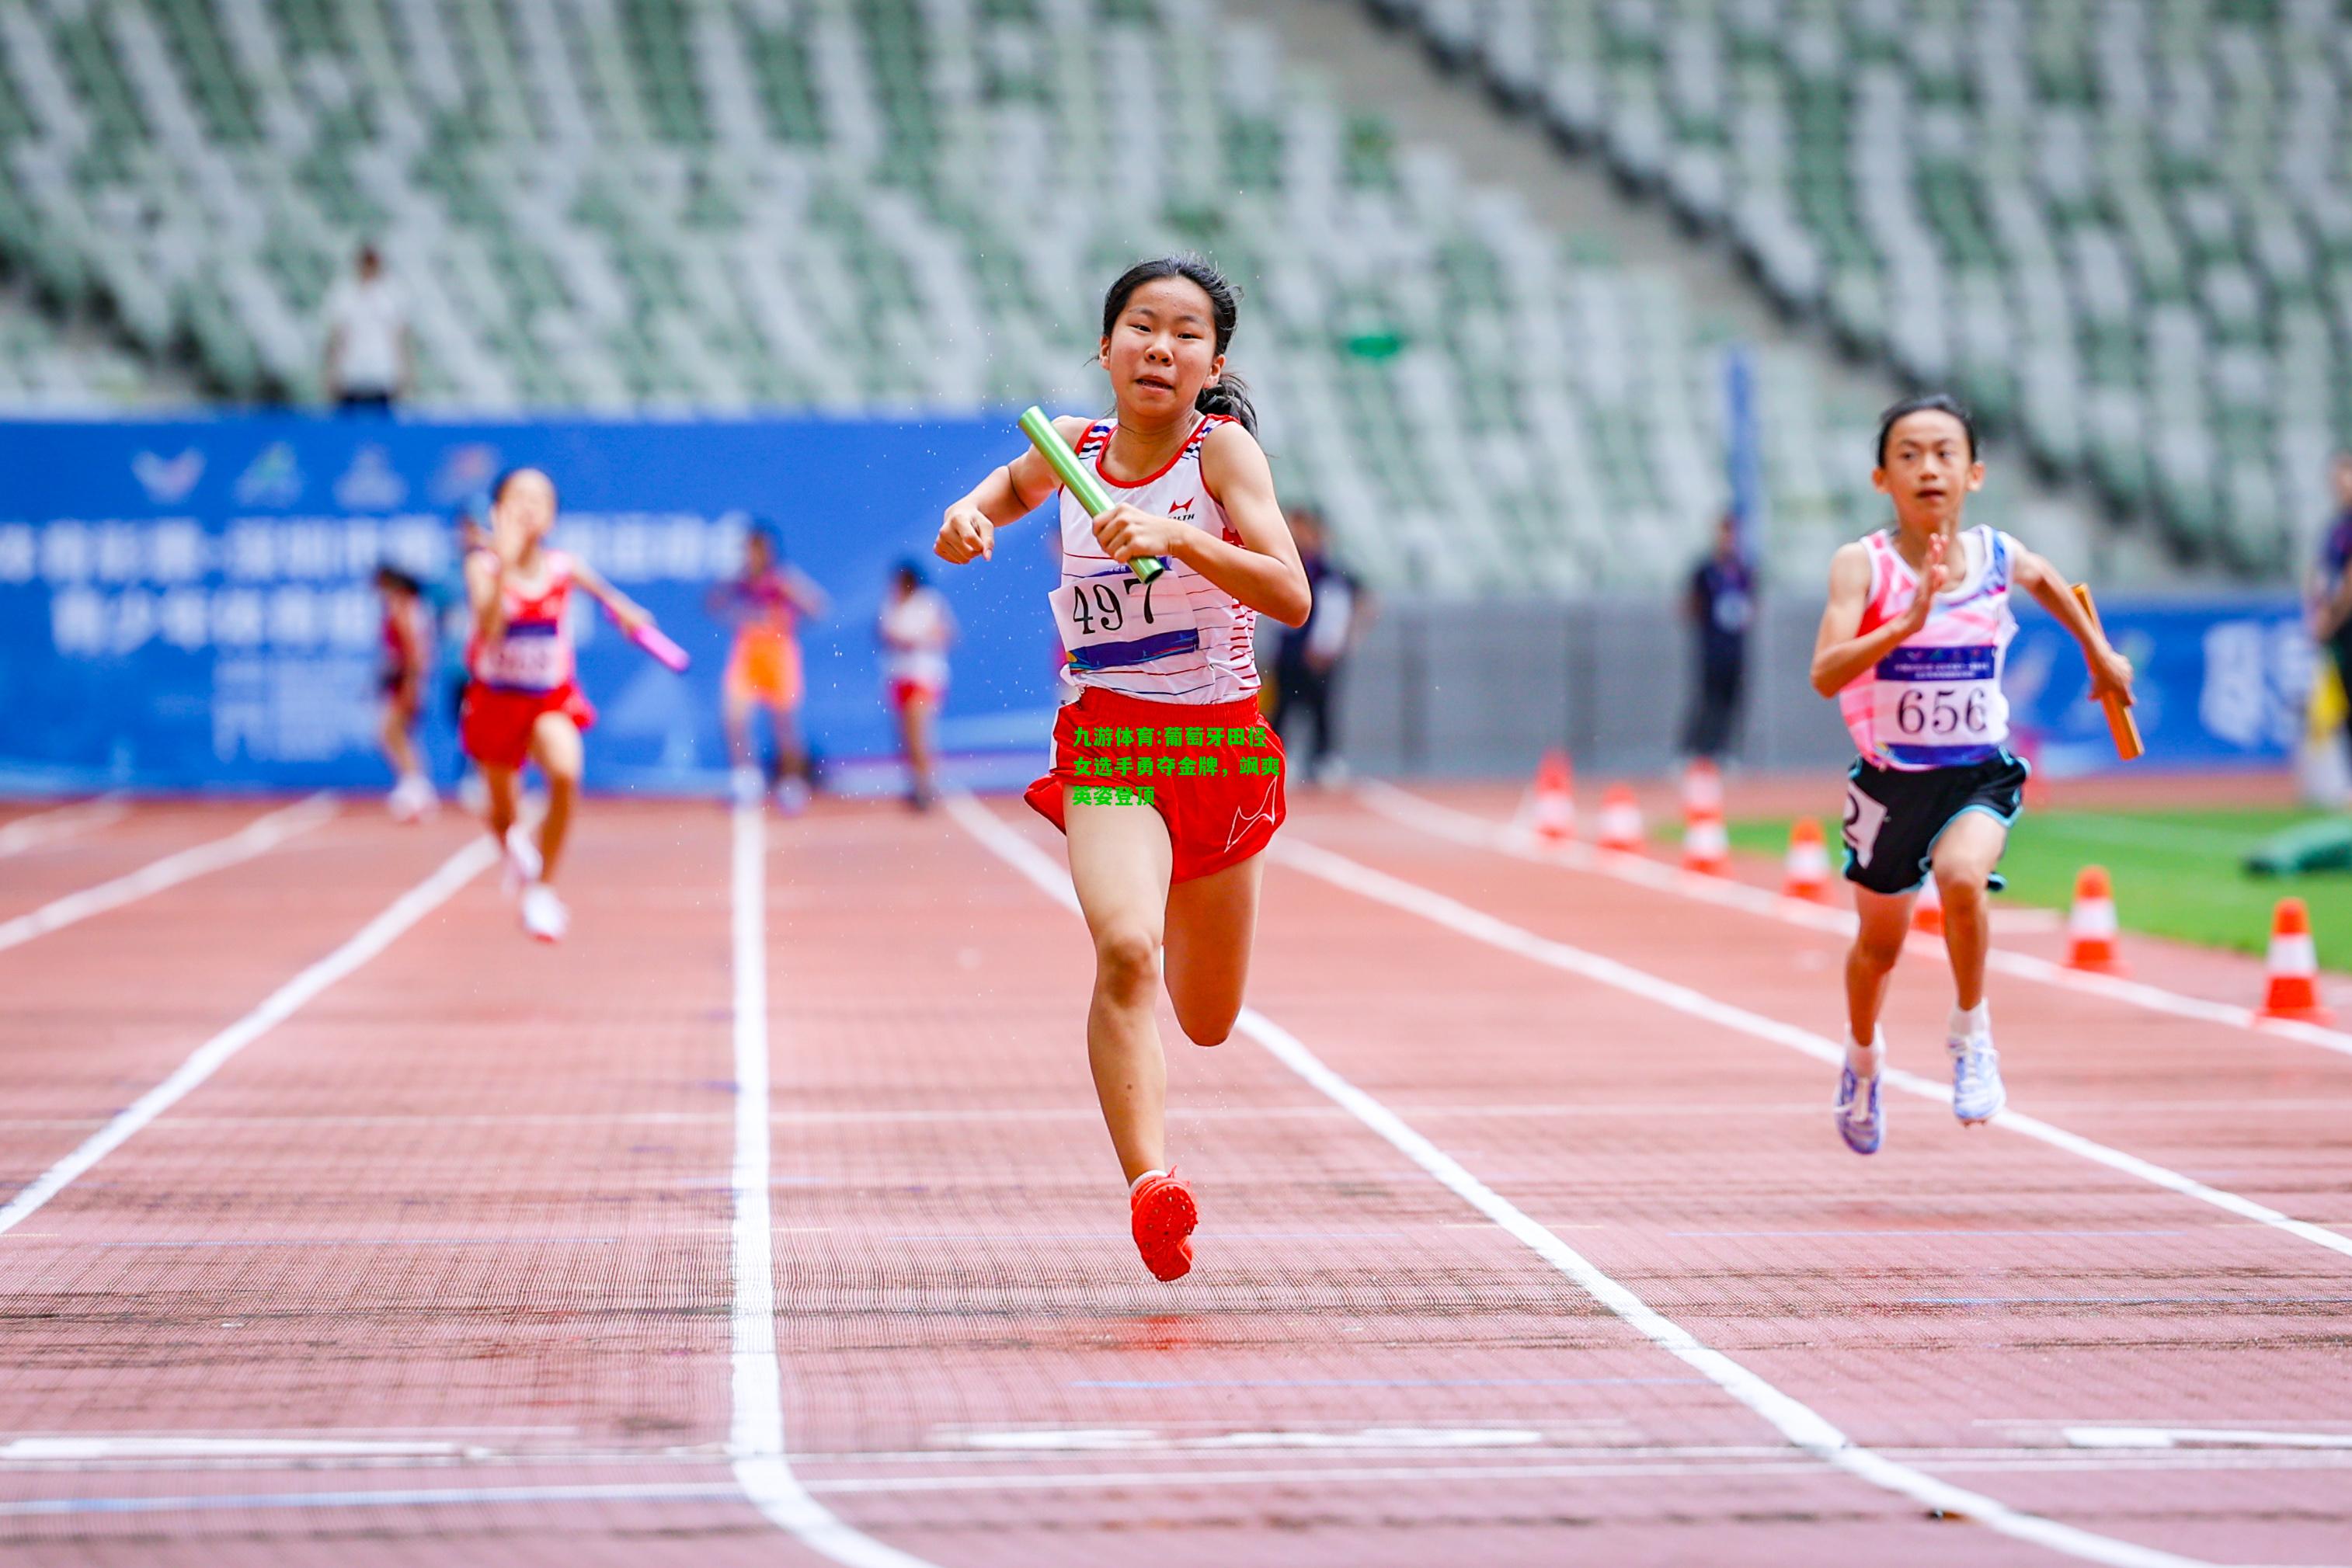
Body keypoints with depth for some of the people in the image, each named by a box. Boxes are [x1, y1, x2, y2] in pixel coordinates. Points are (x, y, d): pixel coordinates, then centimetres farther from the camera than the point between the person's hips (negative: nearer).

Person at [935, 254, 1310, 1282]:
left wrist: (1176, 537, -35)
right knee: (1126, 950, -30)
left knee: (1207, 1024, 15)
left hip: (1223, 746, 0)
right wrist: (968, 518, 0)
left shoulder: (1223, 449, -11)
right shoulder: (1069, 450, -1)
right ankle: (1149, 1188, -37)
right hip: (1106, 749, 0)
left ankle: (1181, 918, 53)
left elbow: (1291, 597, -22)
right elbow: (1009, 488, 24)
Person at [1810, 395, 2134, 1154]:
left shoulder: (1998, 556, -4)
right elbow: (1825, 673, -27)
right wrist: (1906, 621, -38)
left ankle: (1970, 1035, -7)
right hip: (1890, 779, 0)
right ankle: (1863, 1058, 49)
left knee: (1961, 874, -31)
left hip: (1980, 773, 0)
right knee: (1880, 943, 16)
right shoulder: (1862, 565, -14)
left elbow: (2048, 580, 22)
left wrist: (2100, 654, 26)